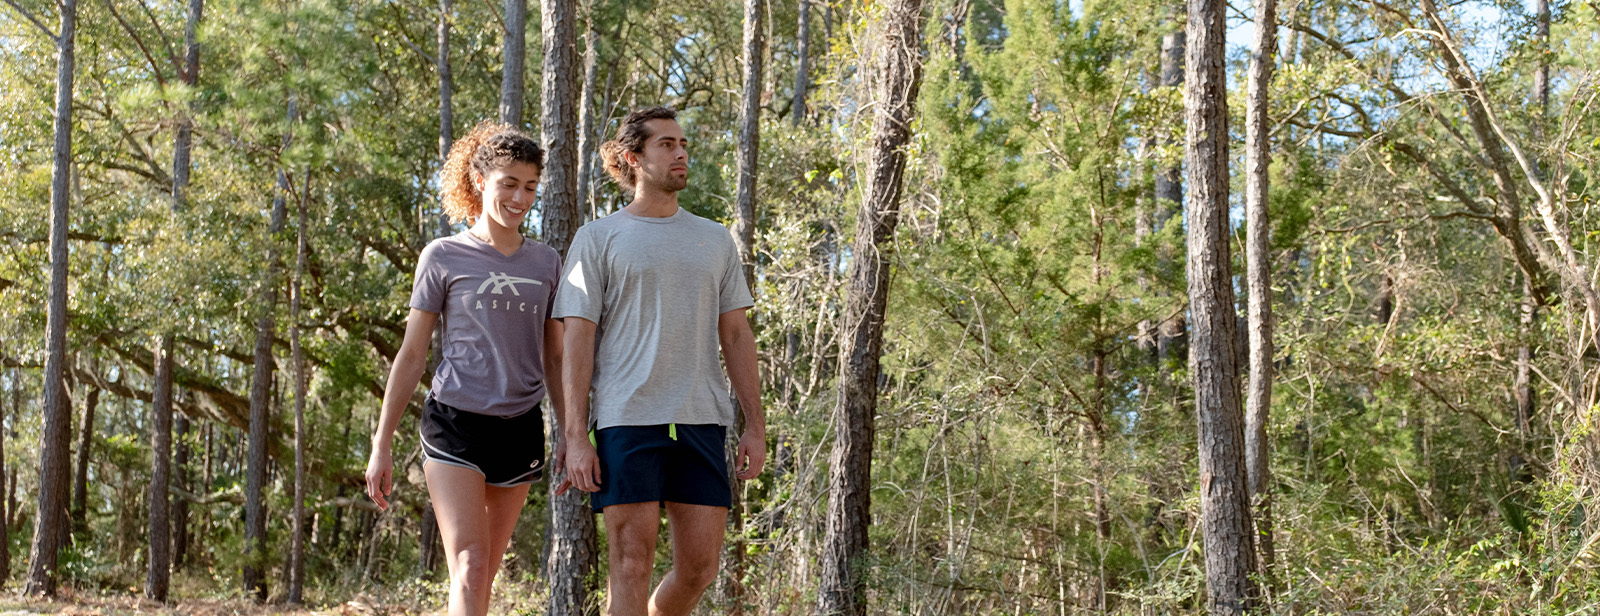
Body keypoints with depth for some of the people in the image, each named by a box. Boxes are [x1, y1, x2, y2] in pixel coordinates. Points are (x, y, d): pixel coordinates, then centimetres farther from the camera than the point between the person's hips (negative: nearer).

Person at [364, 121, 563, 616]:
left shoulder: (546, 264, 10)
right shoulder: (444, 258, 1)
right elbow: (412, 355, 3)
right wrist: (381, 445, 1)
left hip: (520, 428, 4)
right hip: (455, 424, -4)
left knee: (483, 574, 8)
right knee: (469, 569, -15)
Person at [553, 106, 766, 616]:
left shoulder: (715, 240, 17)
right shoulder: (598, 239, 6)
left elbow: (736, 335, 16)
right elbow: (577, 340, 1)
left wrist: (756, 426, 9)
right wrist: (574, 436, -6)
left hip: (702, 420, 4)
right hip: (627, 420, -3)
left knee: (699, 569, 3)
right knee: (632, 564, -3)